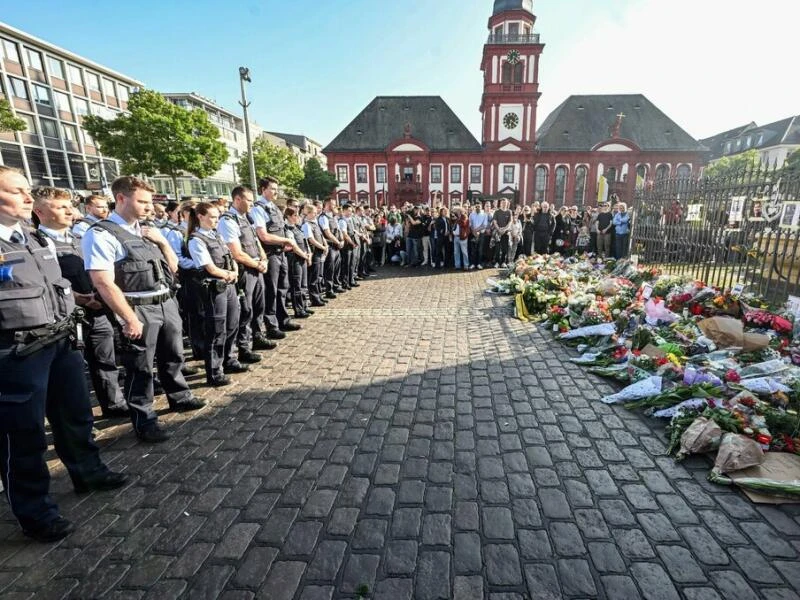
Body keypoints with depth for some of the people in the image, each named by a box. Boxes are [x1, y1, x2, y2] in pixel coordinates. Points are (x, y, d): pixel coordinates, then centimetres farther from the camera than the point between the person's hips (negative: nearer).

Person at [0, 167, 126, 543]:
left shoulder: (40, 240, 10)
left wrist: (66, 324, 18)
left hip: (60, 342, 7)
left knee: (76, 414, 21)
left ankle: (87, 472, 42)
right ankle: (35, 512, 24)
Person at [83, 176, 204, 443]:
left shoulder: (148, 230, 11)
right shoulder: (101, 234, -12)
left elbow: (173, 267, 15)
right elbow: (103, 283, -17)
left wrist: (162, 241, -1)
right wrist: (130, 319, -18)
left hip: (167, 303, 7)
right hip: (139, 309, -7)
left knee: (173, 356, 21)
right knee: (140, 367, 6)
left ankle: (179, 397, 41)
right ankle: (144, 420, 22)